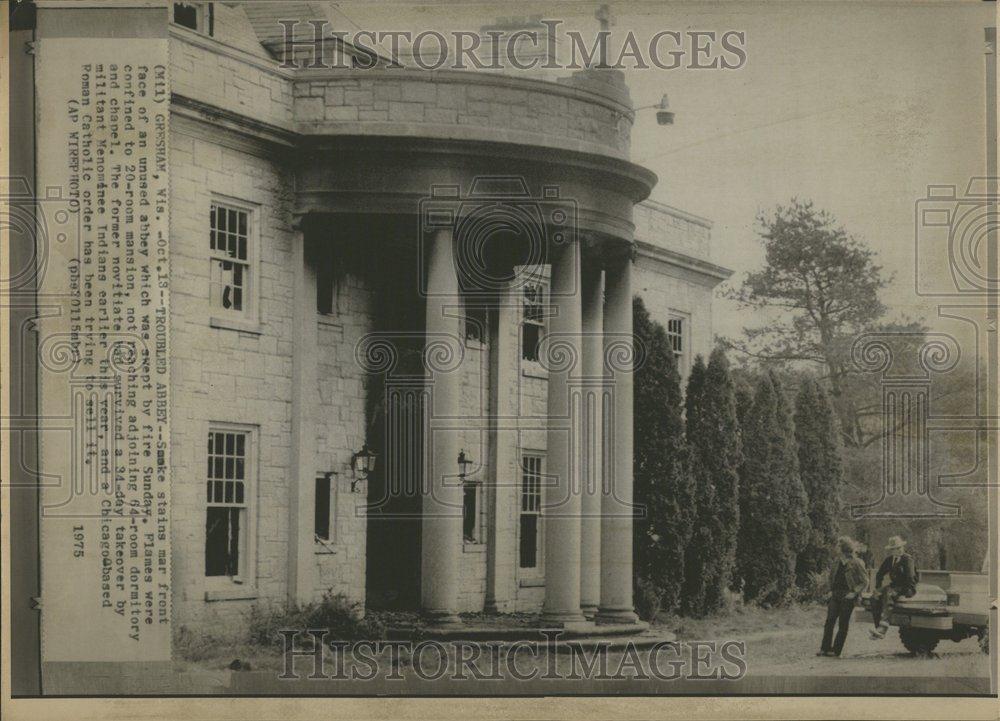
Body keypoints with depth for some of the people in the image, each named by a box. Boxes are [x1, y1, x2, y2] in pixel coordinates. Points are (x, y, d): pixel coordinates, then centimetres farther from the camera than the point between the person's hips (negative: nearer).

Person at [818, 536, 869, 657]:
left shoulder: (856, 563, -10)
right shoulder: (837, 561, 9)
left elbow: (864, 581, -6)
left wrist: (854, 592, -12)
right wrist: (831, 590, 14)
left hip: (848, 596, -6)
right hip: (836, 594, 6)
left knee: (843, 624, -1)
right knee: (829, 621, -2)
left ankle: (836, 650, 4)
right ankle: (825, 648, -1)